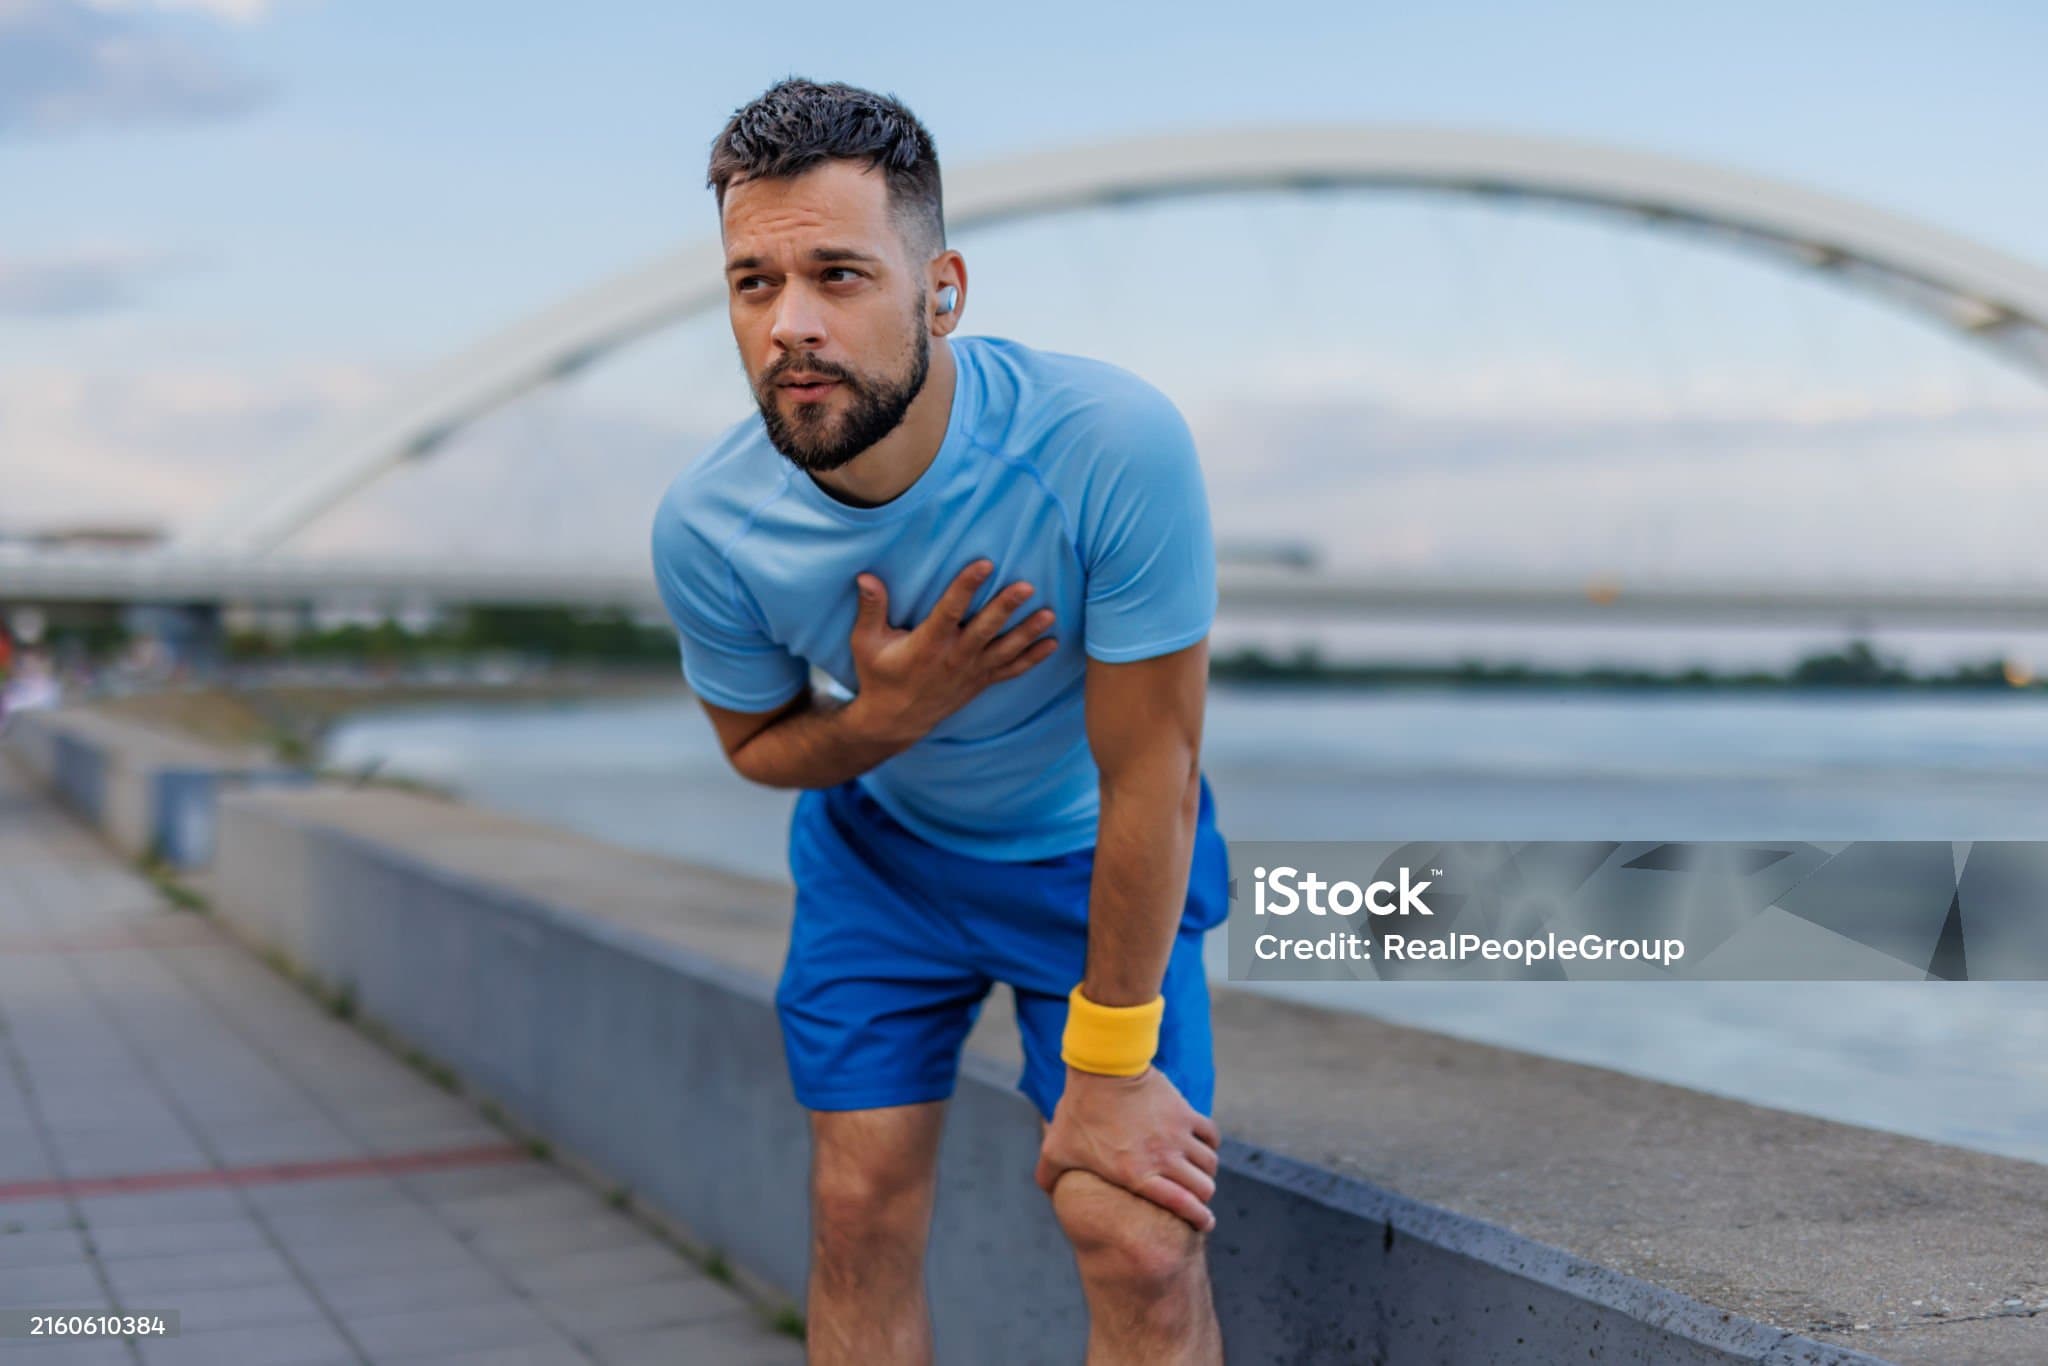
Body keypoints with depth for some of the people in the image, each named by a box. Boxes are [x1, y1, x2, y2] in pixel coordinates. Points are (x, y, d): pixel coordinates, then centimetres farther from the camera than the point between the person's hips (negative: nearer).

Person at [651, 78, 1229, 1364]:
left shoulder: (1114, 443, -35)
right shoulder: (705, 525, -24)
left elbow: (1148, 772, -26)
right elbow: (758, 744, -2)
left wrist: (1106, 1068, -18)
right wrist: (885, 715, -26)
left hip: (1099, 856, -2)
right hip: (878, 847, 3)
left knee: (1142, 1243, -12)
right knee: (862, 1216, 2)